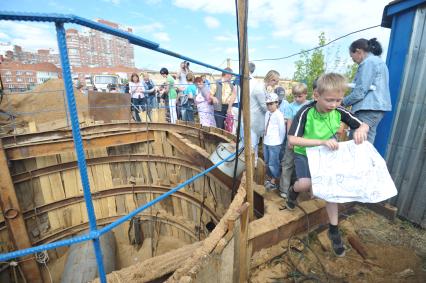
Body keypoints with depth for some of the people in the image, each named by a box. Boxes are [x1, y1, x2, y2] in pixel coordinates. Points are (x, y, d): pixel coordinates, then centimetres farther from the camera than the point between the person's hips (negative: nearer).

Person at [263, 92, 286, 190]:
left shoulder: (278, 115, -14)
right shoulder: (267, 113, 6)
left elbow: (282, 130, -11)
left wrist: (280, 143, -5)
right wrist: (265, 139, 12)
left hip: (275, 144, -7)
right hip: (266, 142, 7)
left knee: (273, 164, 2)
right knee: (267, 163, 17)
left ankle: (274, 182, 20)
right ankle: (270, 179, 34)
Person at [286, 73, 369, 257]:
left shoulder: (339, 111, -13)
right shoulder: (306, 112, -26)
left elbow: (364, 125, 1)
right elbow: (292, 139, -34)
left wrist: (361, 130, -25)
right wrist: (322, 141, -42)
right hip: (304, 154, -3)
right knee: (305, 184, -26)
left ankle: (334, 230, 18)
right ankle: (293, 191, 13)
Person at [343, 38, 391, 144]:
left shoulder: (368, 62, -8)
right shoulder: (378, 61, 23)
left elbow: (360, 91, -15)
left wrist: (343, 102, -2)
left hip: (369, 109, -10)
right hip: (377, 107, 10)